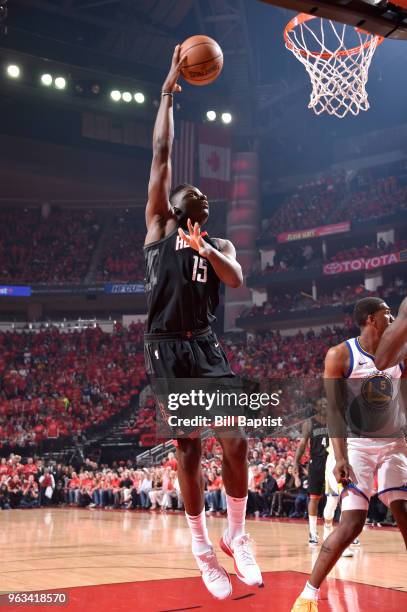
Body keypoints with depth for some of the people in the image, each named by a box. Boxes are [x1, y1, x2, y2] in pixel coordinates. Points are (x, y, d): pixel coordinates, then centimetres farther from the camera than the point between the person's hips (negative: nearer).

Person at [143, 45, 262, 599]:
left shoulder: (219, 245, 17)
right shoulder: (159, 226, 12)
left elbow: (237, 280, -5)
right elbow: (161, 153, 8)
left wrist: (206, 250, -21)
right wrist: (169, 92, 9)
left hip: (206, 346, 2)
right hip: (167, 348, -2)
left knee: (235, 441, -8)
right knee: (187, 449, 1)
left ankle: (236, 535, 12)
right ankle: (202, 548, 14)